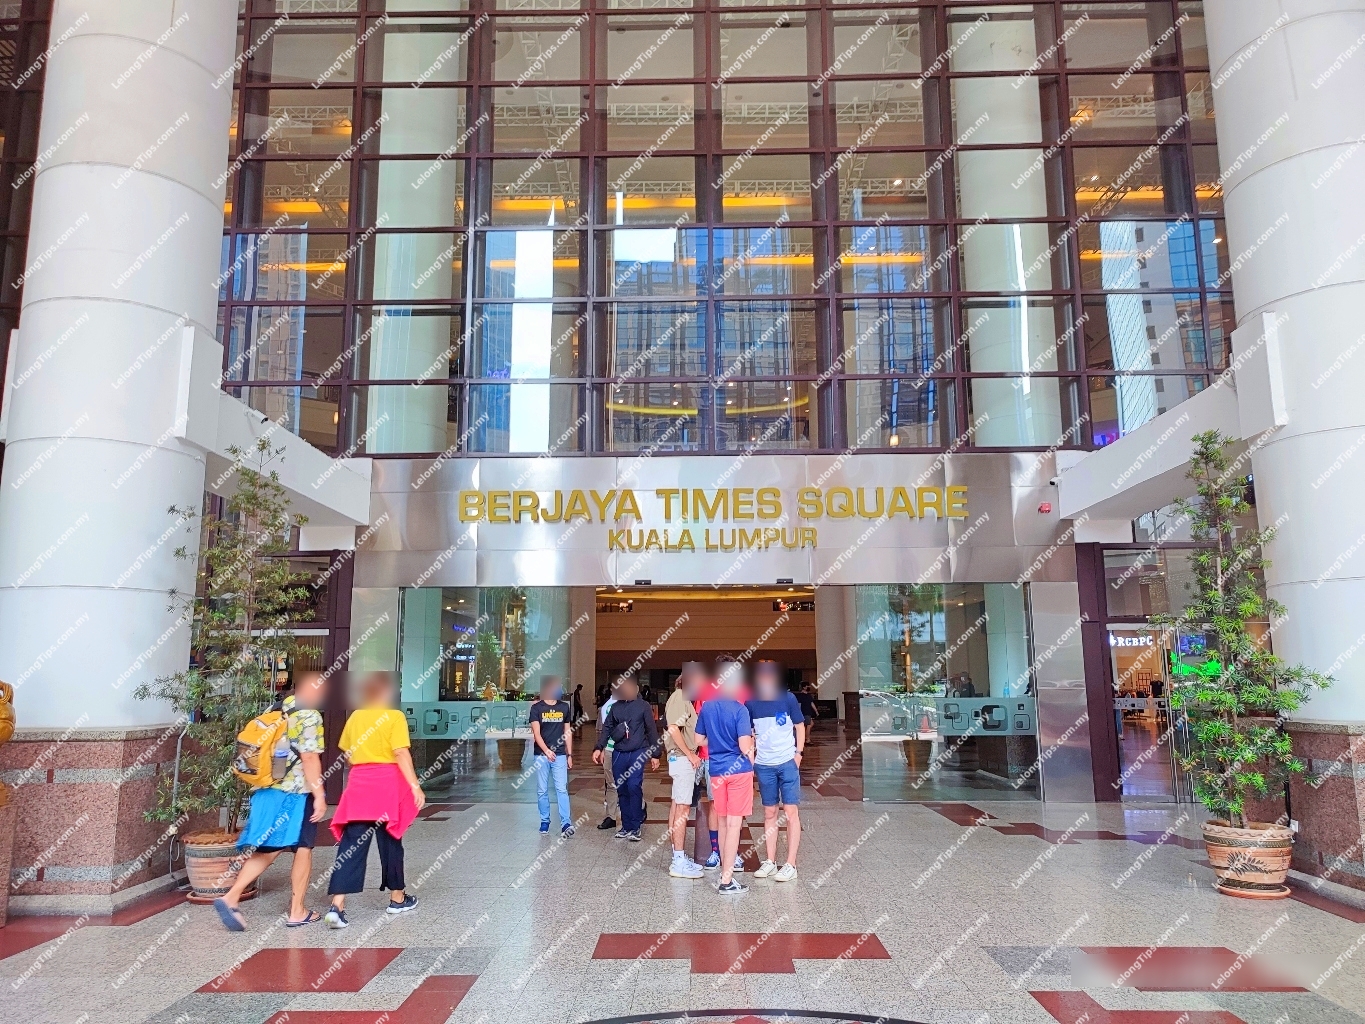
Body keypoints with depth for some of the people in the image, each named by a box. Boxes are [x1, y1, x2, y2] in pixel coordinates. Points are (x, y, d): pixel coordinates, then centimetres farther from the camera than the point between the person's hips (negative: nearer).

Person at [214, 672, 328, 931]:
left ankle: (230, 897, 0)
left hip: (270, 791, 7)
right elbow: (309, 758, -19)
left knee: (267, 850, 12)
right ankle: (297, 912, 12)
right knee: (303, 850, 6)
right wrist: (319, 796, -17)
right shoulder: (309, 716, -13)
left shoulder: (280, 712, 12)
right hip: (298, 793, -7)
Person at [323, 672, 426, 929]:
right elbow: (401, 753, -16)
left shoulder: (355, 717, 8)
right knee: (390, 841, 10)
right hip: (387, 784, -4)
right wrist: (415, 786, -16)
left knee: (350, 844, 3)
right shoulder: (394, 717, -7)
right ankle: (397, 898, 25)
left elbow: (346, 753, 14)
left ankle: (337, 906, -8)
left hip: (358, 784, 4)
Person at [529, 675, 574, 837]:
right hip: (541, 755, -1)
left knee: (562, 789, -6)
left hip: (560, 754, 1)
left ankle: (566, 823, -11)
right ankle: (545, 821, 18)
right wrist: (546, 751, -22)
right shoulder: (536, 708, -2)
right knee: (542, 790, 6)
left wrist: (569, 754, 11)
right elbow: (536, 733, -8)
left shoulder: (564, 707, 7)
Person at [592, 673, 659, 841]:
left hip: (637, 753, -4)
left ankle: (635, 827, -6)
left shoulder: (643, 706, 1)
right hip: (618, 753, 4)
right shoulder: (615, 707, 11)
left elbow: (652, 730, 3)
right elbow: (606, 728, 13)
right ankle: (626, 826, 15)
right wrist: (599, 748, 2)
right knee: (622, 790, 6)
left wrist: (655, 754, 1)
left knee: (634, 787, -14)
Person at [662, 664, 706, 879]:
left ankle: (678, 856, 20)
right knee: (682, 807, -8)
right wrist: (690, 754, -18)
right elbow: (673, 729, -23)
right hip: (682, 758, -10)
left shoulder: (685, 698, 16)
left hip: (684, 757, 10)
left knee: (677, 806, 13)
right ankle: (679, 862, -6)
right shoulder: (679, 697, -14)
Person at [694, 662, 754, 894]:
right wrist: (752, 761, 1)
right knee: (734, 823, -2)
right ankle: (726, 880, 0)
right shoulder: (740, 709, -15)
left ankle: (728, 862, 34)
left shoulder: (706, 707, 2)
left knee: (723, 822, 18)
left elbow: (699, 740, 10)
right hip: (739, 770, -5)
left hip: (716, 770, 5)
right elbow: (745, 746, -19)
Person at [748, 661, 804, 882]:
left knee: (791, 812, -2)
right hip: (764, 765, 2)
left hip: (787, 763, -2)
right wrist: (750, 760, 2)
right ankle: (770, 862, 18)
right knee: (769, 813, 10)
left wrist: (798, 753, -6)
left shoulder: (788, 698, -5)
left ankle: (790, 864, 4)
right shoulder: (752, 703, 0)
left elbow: (800, 727, 3)